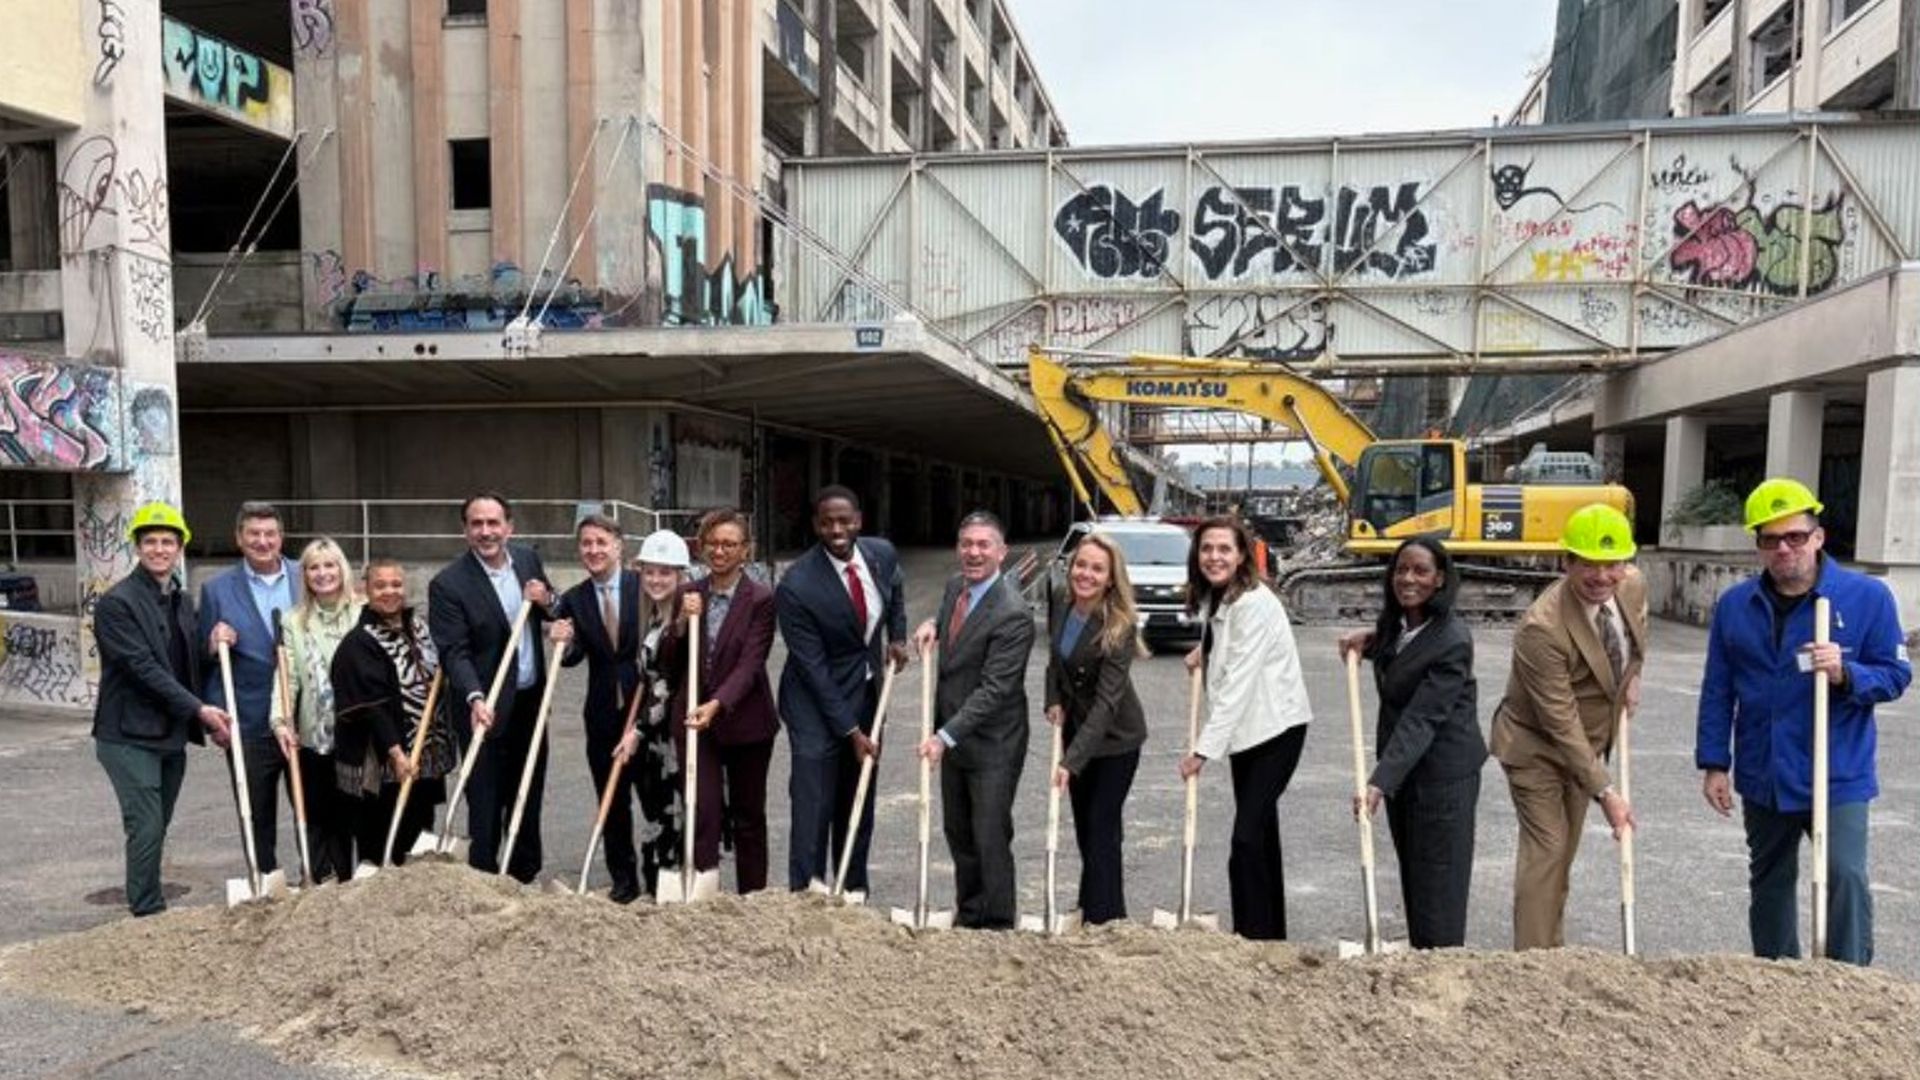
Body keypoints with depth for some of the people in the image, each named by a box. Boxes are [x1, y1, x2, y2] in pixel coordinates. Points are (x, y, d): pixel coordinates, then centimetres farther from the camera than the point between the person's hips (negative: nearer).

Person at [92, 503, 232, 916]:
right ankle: (149, 916, 2)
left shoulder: (183, 599, 10)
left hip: (172, 735, 7)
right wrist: (199, 710, -21)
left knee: (156, 829, 14)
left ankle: (151, 912, 24)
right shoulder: (117, 602, -12)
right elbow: (144, 669, -19)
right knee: (146, 829, -7)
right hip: (130, 736, -7)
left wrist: (207, 720, 3)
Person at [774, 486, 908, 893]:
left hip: (867, 693, 6)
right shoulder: (795, 586, -23)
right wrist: (850, 730, -18)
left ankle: (854, 894, 29)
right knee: (813, 809, -6)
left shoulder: (882, 554, -7)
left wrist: (897, 637, 4)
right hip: (816, 703, -6)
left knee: (859, 805, 15)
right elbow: (813, 667, -19)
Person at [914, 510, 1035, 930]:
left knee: (990, 838, 0)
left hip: (992, 743, -8)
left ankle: (998, 926, 18)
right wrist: (933, 625, 1)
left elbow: (993, 690, -26)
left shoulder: (1012, 614, -24)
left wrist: (945, 736, -29)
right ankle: (968, 915, 37)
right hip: (953, 733, 8)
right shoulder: (954, 585, 2)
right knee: (957, 832, 19)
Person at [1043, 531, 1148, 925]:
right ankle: (1098, 909, 32)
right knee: (1084, 827, 16)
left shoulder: (1119, 627, -25)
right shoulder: (1061, 608, -5)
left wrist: (1071, 760, -35)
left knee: (1101, 829, -3)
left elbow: (1107, 701, -30)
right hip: (1076, 729, 7)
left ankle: (1103, 919, 9)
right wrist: (1054, 701, -3)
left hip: (1115, 738, -7)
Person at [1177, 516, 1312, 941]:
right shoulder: (1213, 598, 6)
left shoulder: (1254, 603, -21)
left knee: (1247, 838, -14)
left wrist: (1204, 749, -25)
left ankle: (1254, 936, -7)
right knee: (1260, 831, 16)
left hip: (1276, 728, -9)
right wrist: (1203, 650, 5)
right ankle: (1272, 932, 28)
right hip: (1244, 730, 9)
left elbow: (1237, 684, -25)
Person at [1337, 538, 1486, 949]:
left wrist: (1380, 783, -34)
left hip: (1443, 771, -8)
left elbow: (1422, 718, -28)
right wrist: (1371, 638, 3)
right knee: (1411, 872, 16)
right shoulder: (1395, 622, 2)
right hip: (1402, 765, 8)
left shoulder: (1453, 640, -22)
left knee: (1438, 878, -1)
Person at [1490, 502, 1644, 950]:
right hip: (1535, 746, -7)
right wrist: (1606, 792, -28)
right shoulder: (1542, 627, -33)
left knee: (1564, 849, 17)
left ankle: (1553, 948, 31)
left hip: (1586, 742, 7)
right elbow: (1560, 723, -29)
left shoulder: (1633, 584, -12)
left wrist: (1633, 675, 3)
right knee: (1545, 849, -8)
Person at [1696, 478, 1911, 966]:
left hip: (1838, 777, -3)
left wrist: (1846, 674, -24)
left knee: (1846, 877, -15)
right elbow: (1718, 691, 3)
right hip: (1763, 777, 3)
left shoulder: (1867, 597, -6)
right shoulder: (1734, 606, 1)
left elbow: (1895, 674, -3)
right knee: (1769, 883, 16)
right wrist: (1713, 763, 1)